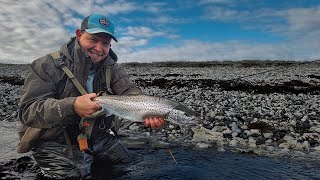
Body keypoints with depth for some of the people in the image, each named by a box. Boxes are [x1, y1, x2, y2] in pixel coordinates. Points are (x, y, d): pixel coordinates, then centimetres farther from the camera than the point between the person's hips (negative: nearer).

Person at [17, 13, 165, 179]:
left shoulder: (112, 69, -3)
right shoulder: (47, 66, -15)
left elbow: (130, 92, -20)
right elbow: (28, 111, -23)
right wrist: (72, 106, -41)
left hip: (100, 139, 5)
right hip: (58, 145, -4)